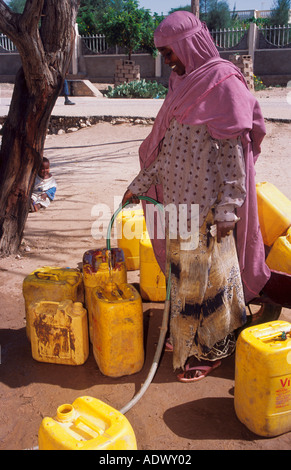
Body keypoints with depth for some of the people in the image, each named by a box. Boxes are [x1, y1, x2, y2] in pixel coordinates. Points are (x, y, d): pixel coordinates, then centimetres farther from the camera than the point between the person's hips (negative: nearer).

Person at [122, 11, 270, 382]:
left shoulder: (224, 84, -11)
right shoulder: (181, 85, 13)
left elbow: (235, 151, -16)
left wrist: (228, 208, -19)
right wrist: (139, 185, 15)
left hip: (208, 205, -8)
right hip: (179, 199, 8)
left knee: (207, 274, 3)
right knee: (182, 270, 17)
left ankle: (211, 350, 22)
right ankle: (186, 335, 36)